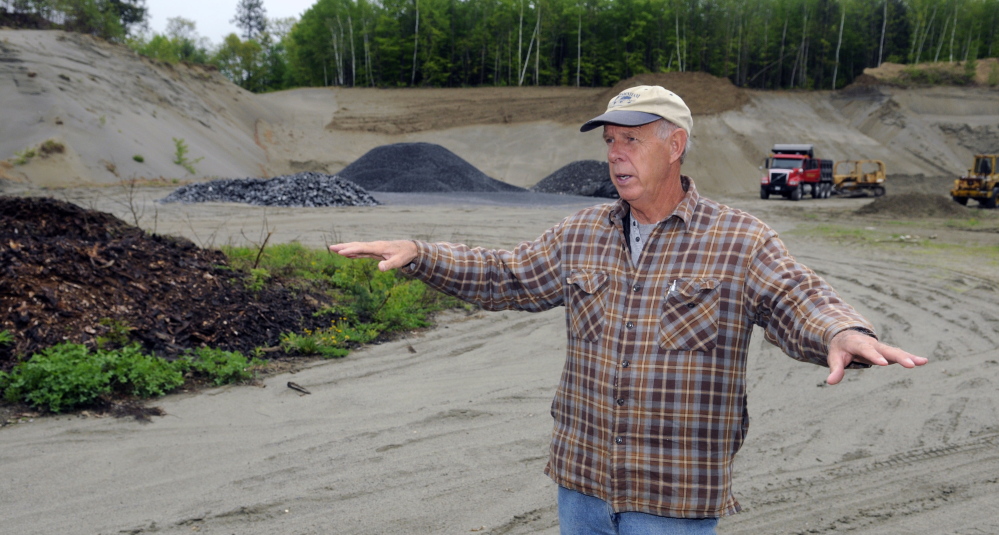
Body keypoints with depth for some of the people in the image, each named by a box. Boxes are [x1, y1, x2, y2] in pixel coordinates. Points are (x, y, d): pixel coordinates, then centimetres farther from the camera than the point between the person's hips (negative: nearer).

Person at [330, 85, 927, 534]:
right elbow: (503, 276, 12)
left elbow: (800, 301, -18)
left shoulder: (739, 241, -7)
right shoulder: (582, 233, 6)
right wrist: (418, 254, 2)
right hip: (582, 480, 5)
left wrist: (843, 333, -41)